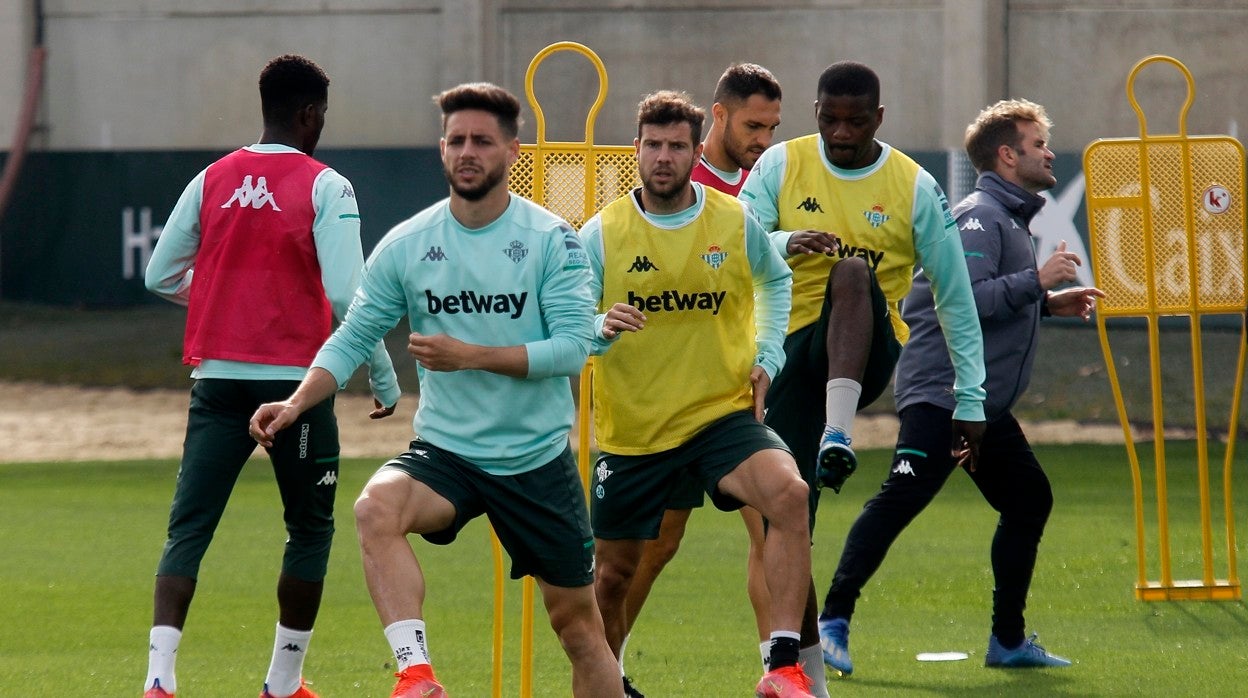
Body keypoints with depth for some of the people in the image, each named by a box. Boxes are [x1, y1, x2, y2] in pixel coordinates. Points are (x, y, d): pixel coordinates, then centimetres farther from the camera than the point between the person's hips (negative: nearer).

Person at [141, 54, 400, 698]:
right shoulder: (325, 187, -6)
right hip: (295, 379, -3)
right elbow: (346, 296, -14)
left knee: (188, 529, 0)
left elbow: (160, 276, 10)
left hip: (218, 379, 3)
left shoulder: (212, 181, 6)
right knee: (310, 530, 14)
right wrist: (384, 376, -3)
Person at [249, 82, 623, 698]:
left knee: (576, 620, 6)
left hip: (538, 460, -1)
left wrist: (472, 356, -23)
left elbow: (572, 347, -14)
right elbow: (353, 339, 3)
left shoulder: (551, 240, -6)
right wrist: (297, 403, -13)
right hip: (444, 451, 1)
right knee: (376, 507, -33)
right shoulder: (405, 246, -1)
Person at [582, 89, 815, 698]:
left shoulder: (736, 222, -1)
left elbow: (776, 281, 20)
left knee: (789, 493, -28)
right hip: (631, 429, 0)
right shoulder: (601, 234, -5)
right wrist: (602, 329, -29)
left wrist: (766, 357, 7)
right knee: (613, 570, 10)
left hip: (723, 414, 0)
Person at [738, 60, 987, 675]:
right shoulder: (782, 166, 4)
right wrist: (786, 243, -29)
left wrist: (970, 401, 4)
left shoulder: (915, 188, 2)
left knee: (853, 272, -34)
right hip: (794, 349, 2)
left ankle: (839, 436, -47)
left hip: (864, 353, -2)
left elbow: (954, 298, 7)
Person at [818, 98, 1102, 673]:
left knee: (1029, 499, 13)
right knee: (900, 500, -17)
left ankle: (1007, 640, 18)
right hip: (941, 393, -11)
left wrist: (1050, 303, 17)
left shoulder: (1010, 218, 21)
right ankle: (833, 621, -18)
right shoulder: (978, 217, -12)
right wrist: (1037, 282, -20)